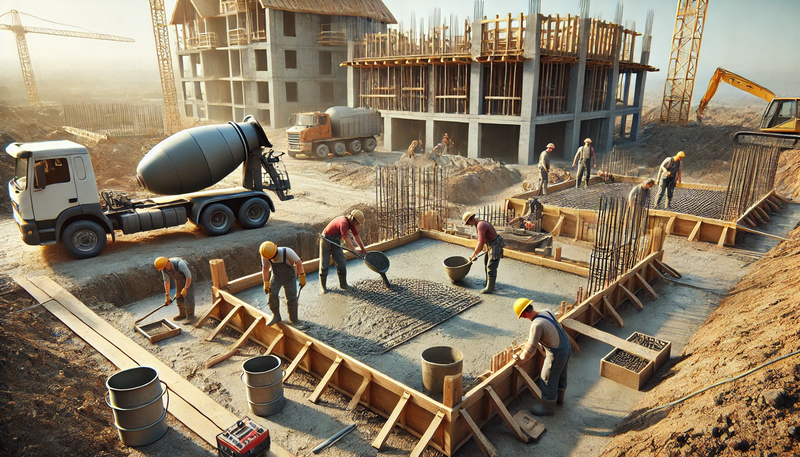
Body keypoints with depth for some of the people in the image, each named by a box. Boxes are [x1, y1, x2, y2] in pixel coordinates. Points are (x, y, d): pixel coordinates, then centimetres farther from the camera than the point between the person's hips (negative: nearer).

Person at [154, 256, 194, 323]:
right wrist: (167, 295, -5)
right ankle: (183, 314, 29)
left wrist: (185, 289, -32)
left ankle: (190, 317, -10)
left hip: (187, 280, -6)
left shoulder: (180, 264, -38)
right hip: (178, 280, 7)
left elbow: (189, 277, -33)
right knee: (179, 297, 12)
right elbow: (166, 281, -6)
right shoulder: (164, 269, -18)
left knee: (188, 297, -13)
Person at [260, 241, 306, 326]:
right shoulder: (265, 255, -25)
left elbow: (298, 262, -21)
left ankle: (293, 320, 18)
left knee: (291, 298, -3)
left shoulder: (288, 252, -35)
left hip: (289, 277, -2)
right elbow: (265, 268, -8)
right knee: (272, 295, -13)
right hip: (276, 277, 2)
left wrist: (302, 279, -18)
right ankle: (276, 316, 10)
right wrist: (266, 284, -6)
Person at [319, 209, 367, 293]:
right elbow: (346, 241, -29)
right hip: (326, 241, -8)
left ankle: (343, 284, 12)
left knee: (341, 263, 1)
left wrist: (363, 249, 3)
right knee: (324, 264, -2)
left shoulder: (351, 223, -6)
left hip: (336, 242, 8)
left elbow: (357, 235, 4)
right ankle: (323, 286, 9)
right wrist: (355, 249, -15)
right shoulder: (343, 223, -33)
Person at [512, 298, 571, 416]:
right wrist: (528, 343, 26)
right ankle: (559, 397, 53)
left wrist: (520, 358, -6)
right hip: (567, 348, 9)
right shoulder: (547, 312, -4)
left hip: (556, 355, -9)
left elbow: (530, 350, -23)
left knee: (548, 380, 12)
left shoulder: (537, 324, -30)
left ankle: (548, 407, 31)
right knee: (560, 375, 29)